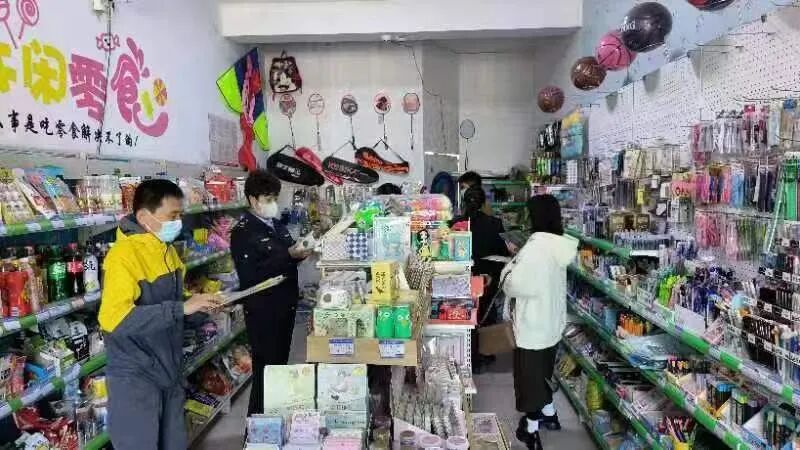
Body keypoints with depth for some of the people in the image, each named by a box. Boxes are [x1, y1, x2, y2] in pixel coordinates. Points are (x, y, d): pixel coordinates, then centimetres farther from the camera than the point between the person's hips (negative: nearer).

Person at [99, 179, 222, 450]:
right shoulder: (124, 254, -21)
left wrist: (198, 303, 1)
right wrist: (182, 308, -33)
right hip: (135, 377, -8)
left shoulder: (167, 250, 6)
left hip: (169, 369, 8)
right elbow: (113, 318, -33)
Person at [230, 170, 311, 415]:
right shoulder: (243, 232, -13)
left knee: (281, 364, 17)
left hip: (285, 307, 8)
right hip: (263, 312, -8)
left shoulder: (277, 225, 12)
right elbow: (251, 275, -23)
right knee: (266, 369, -1)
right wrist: (289, 255, -25)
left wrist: (301, 251, 0)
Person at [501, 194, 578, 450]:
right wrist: (519, 258, 9)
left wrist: (509, 267, -4)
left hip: (533, 324, -8)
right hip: (552, 321, 8)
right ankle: (549, 414, 40)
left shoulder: (536, 247, -25)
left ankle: (531, 429, 17)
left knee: (529, 374, 7)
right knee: (543, 370, 25)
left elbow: (514, 286, -22)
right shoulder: (558, 246, 1)